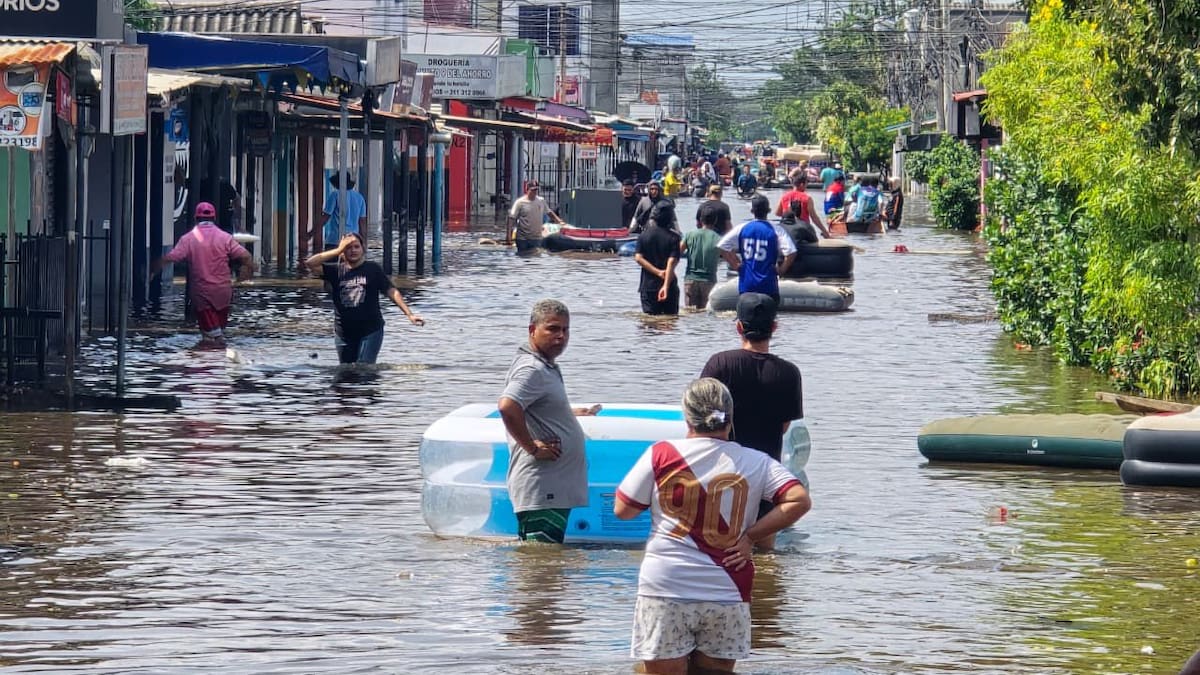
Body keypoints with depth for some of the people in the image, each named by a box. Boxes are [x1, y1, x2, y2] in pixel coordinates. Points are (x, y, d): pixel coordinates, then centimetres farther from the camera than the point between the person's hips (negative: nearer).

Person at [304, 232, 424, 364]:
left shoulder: (373, 269, -1)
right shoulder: (336, 271, 4)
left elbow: (391, 291, -6)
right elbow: (310, 264, -6)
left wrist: (409, 314, -16)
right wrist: (338, 250, -8)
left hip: (370, 332, -4)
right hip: (344, 333, 4)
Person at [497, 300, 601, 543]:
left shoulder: (547, 367, 19)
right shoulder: (532, 369, -14)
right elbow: (507, 407, -30)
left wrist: (573, 412, 31)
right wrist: (533, 448, -21)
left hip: (556, 487, 11)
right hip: (541, 490, -11)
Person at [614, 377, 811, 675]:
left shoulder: (661, 455, -3)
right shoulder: (755, 463, 1)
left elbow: (622, 510, 1)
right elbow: (800, 500, -9)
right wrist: (751, 536, -3)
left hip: (665, 592, -2)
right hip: (727, 595, 2)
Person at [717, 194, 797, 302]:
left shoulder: (742, 228, 1)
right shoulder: (776, 230, -8)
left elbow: (722, 246, -1)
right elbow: (791, 253, -18)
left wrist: (735, 265, 7)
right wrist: (781, 269, -3)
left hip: (746, 284, 3)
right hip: (768, 285, -3)